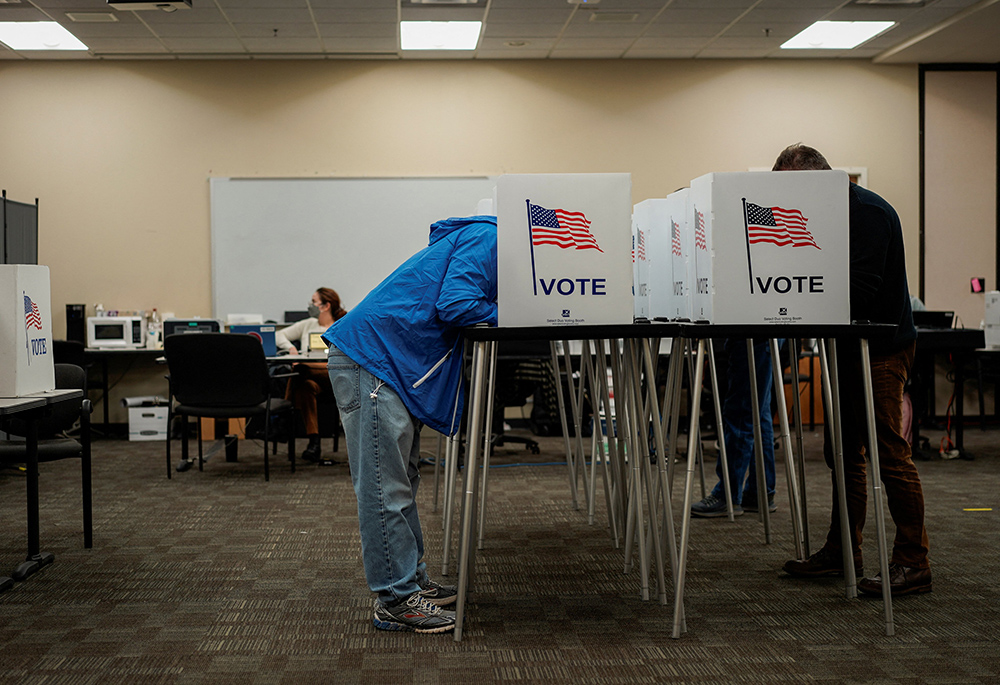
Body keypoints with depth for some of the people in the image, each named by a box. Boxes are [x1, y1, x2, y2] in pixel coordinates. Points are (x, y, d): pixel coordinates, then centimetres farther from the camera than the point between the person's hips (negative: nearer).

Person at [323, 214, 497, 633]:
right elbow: (454, 305, -20)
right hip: (372, 356, -11)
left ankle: (412, 580, 24)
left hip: (393, 362, 11)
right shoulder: (486, 239, -10)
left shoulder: (487, 242, 21)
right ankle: (396, 600, -3)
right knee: (384, 486, -7)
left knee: (402, 481, 15)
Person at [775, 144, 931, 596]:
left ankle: (912, 563, -3)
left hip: (882, 349, -10)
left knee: (890, 453, -8)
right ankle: (842, 551, 21)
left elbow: (860, 289, -25)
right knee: (843, 452, 12)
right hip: (850, 349, 10)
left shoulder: (869, 214, -15)